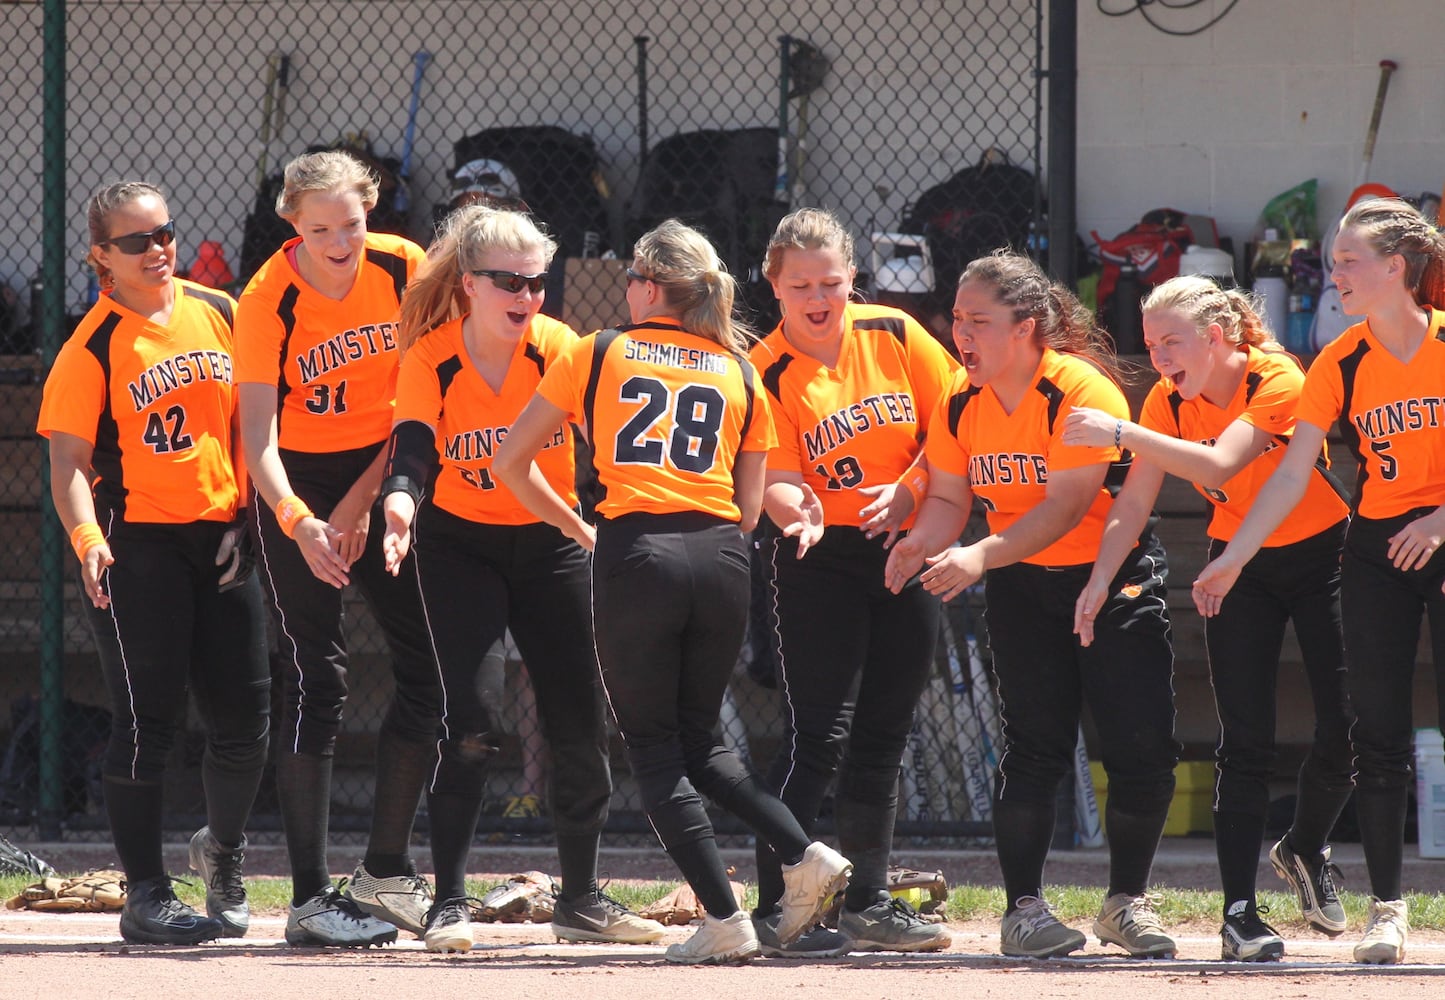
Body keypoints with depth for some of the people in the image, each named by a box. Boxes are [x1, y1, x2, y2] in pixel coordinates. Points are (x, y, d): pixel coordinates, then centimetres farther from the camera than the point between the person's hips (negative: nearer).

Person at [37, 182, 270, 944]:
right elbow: (69, 460, -14)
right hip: (136, 543, -5)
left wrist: (243, 518, 5)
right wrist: (87, 538, -31)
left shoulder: (221, 314, 6)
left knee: (245, 716, 6)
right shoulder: (92, 349, -9)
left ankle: (223, 851, 33)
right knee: (148, 719, -5)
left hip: (220, 540, 5)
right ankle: (145, 894, 3)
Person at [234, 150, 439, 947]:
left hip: (385, 474, 4)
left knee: (430, 665, 1)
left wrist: (363, 499, -9)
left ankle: (386, 873, 14)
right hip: (299, 487, -4)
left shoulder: (404, 269, -11)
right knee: (316, 681, -11)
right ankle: (310, 898, -10)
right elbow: (258, 433, -28)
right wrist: (298, 524, -43)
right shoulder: (268, 301, -21)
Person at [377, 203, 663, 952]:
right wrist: (402, 501, -49)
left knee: (580, 724, 3)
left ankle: (580, 900, 19)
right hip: (459, 546, -2)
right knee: (473, 722, -16)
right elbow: (413, 447, -27)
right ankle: (448, 904, -7)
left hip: (551, 545, 2)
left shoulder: (558, 349, -13)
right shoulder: (431, 359, -15)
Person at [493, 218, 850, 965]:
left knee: (653, 746, 4)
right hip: (721, 557, 4)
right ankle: (804, 858, 1)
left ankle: (725, 922, -5)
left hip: (635, 554, -4)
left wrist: (579, 530, 22)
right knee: (697, 739, 19)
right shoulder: (738, 372, 16)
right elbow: (749, 509, 12)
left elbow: (511, 461, 12)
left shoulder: (596, 354, 9)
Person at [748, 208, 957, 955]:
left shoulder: (895, 337, -1)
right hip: (819, 559, -4)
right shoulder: (767, 374, -10)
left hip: (903, 550, 4)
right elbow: (776, 479, -18)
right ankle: (774, 906, -9)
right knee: (817, 737, -12)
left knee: (882, 737, 11)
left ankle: (867, 902, 21)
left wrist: (909, 489, -9)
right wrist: (798, 511, -40)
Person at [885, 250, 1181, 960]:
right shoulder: (960, 401, -4)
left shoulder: (1081, 390, -22)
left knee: (1143, 750, -6)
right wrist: (924, 541, -23)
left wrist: (980, 557, -36)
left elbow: (1067, 507, -27)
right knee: (1035, 747, -4)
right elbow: (949, 496, 0)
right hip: (1022, 587, 4)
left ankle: (1126, 902, 12)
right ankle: (1023, 907, 3)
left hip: (1113, 577, -3)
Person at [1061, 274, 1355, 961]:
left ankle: (1306, 847, 26)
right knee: (1244, 742, -7)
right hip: (1238, 566, 3)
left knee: (1346, 732, -4)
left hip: (1319, 556, -3)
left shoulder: (1277, 380, -25)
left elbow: (1217, 466, -38)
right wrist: (1099, 580, -24)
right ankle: (1239, 912, -9)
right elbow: (1135, 500, -11)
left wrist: (1120, 434, -44)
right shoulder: (1168, 403, -8)